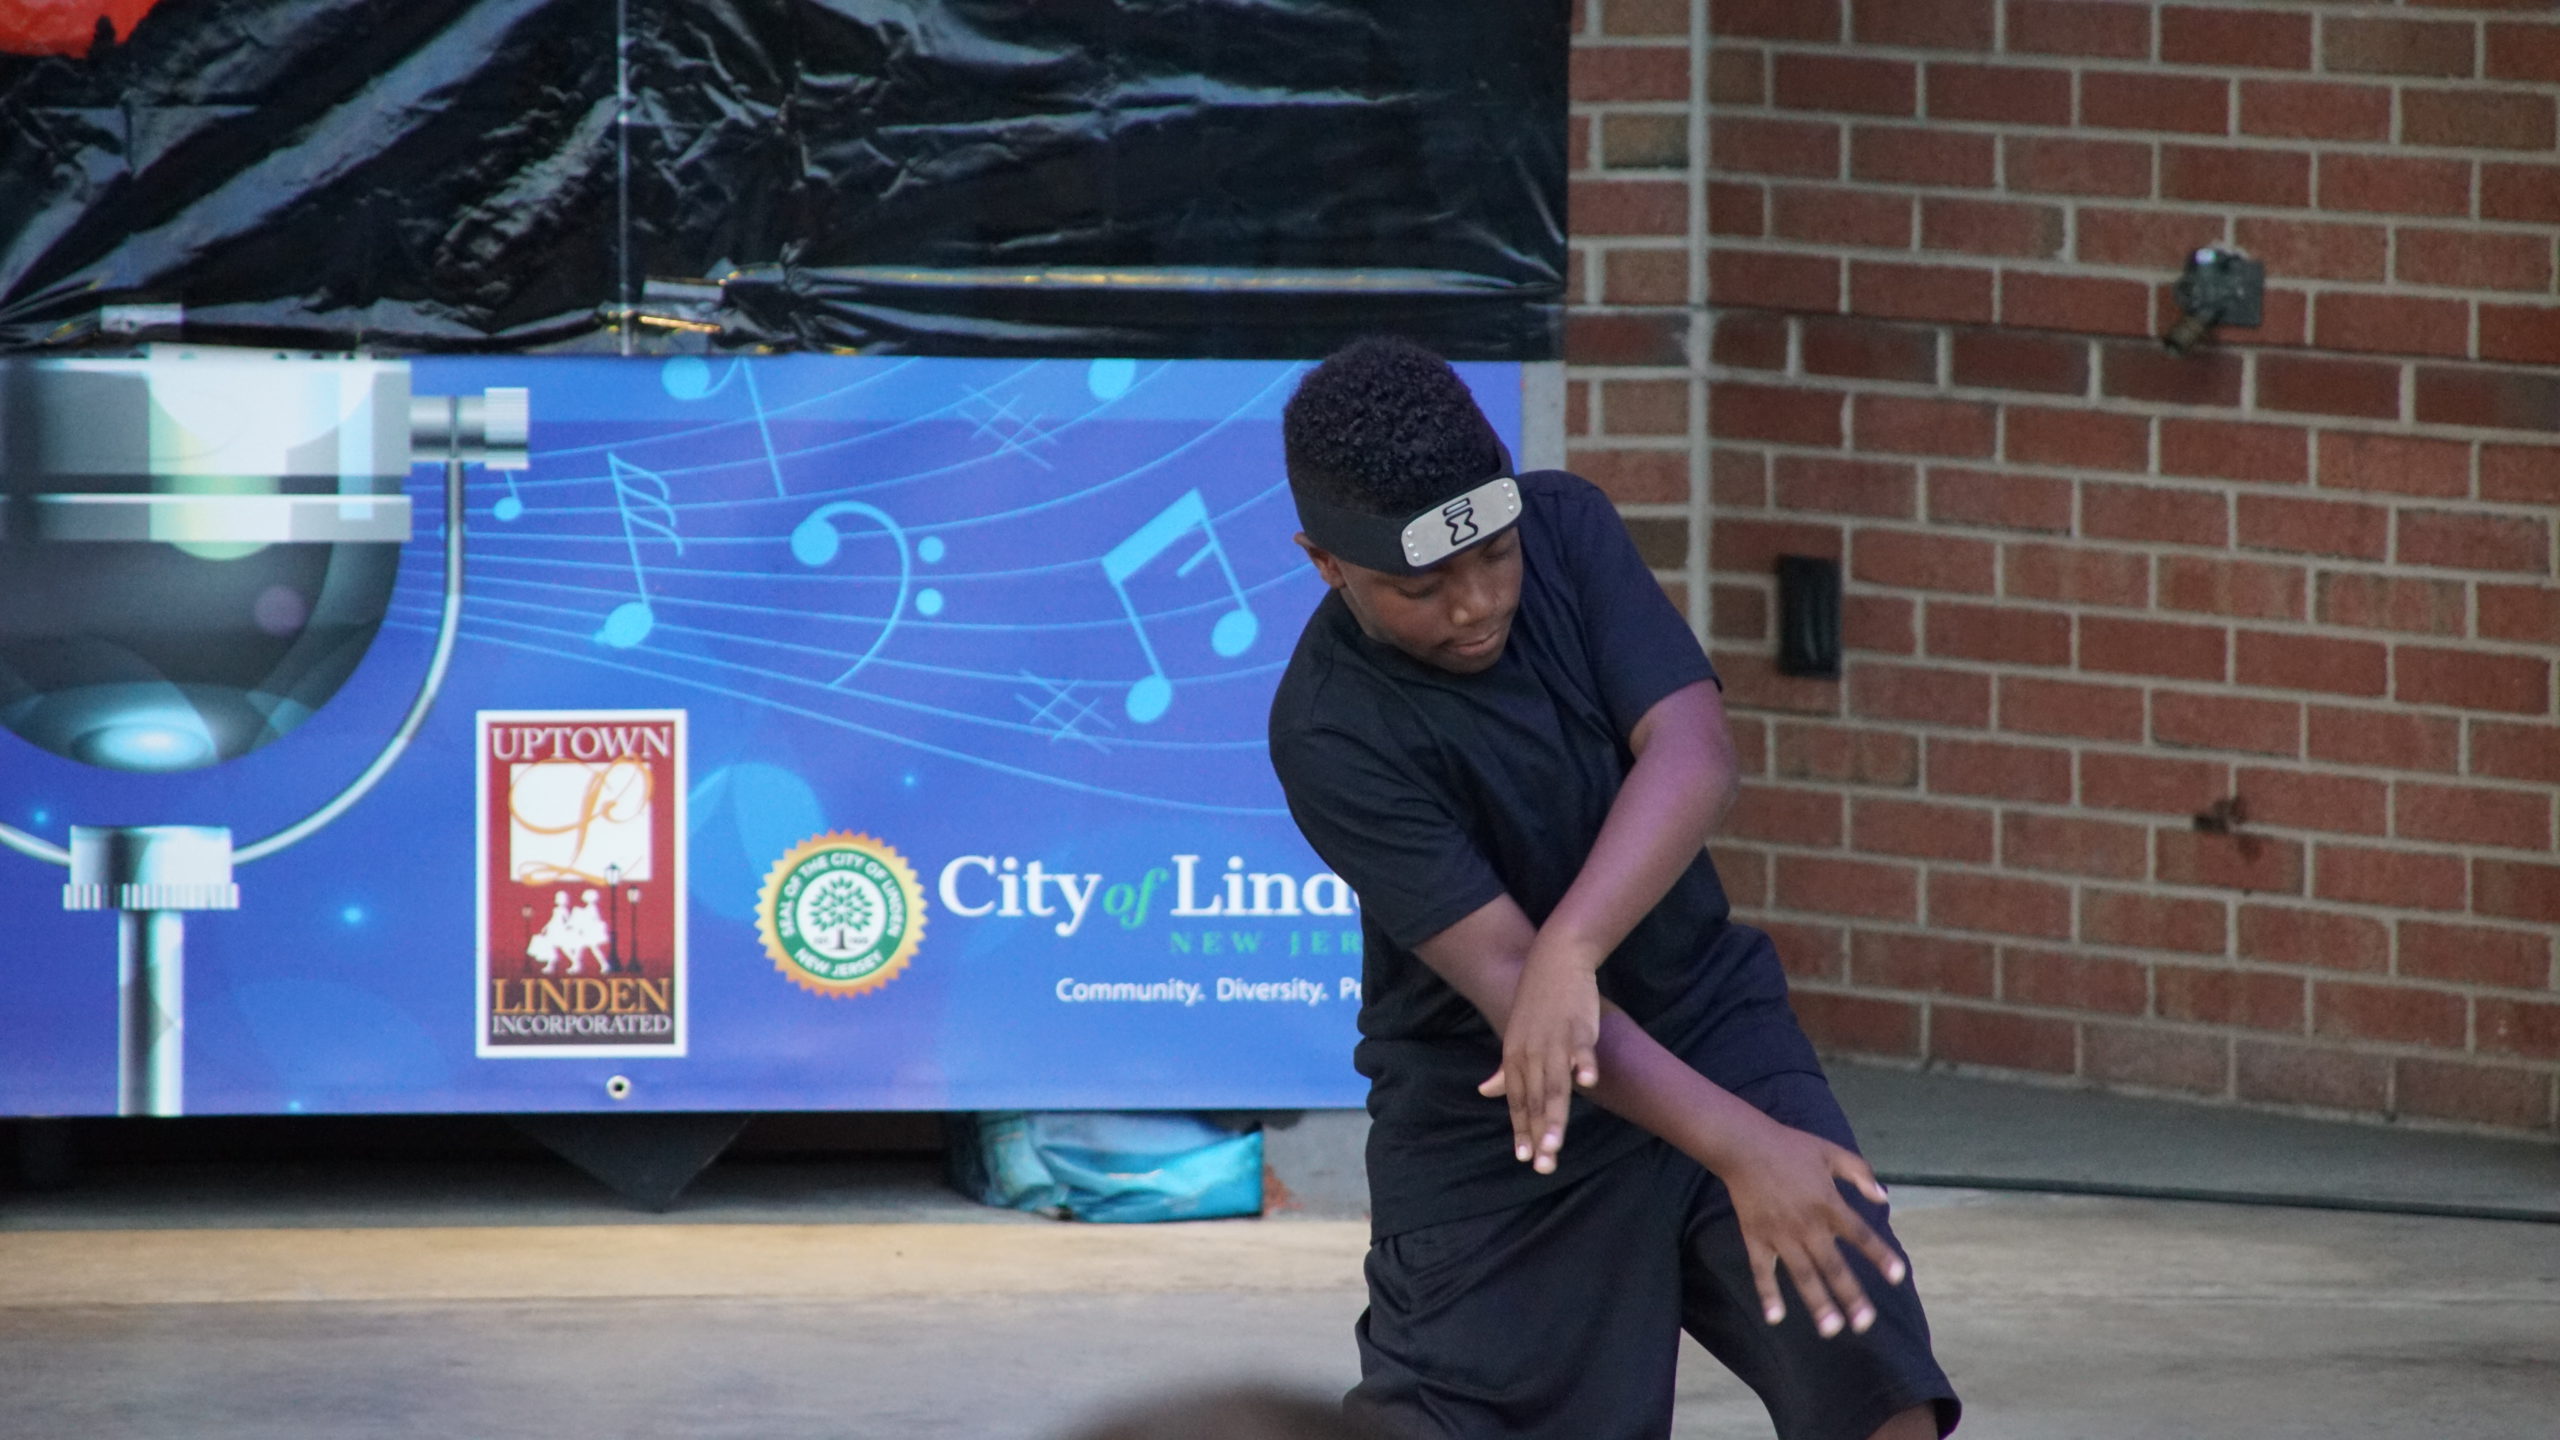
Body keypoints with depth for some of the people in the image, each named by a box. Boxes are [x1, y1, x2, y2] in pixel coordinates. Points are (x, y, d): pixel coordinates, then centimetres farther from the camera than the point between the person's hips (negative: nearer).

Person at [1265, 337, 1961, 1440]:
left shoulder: (1566, 529, -9)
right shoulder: (1329, 736, -23)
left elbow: (1694, 758, -20)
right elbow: (1503, 977, -29)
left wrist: (1570, 951, -38)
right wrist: (1738, 1147, -38)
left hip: (1709, 1019, 3)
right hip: (1485, 1118, -3)